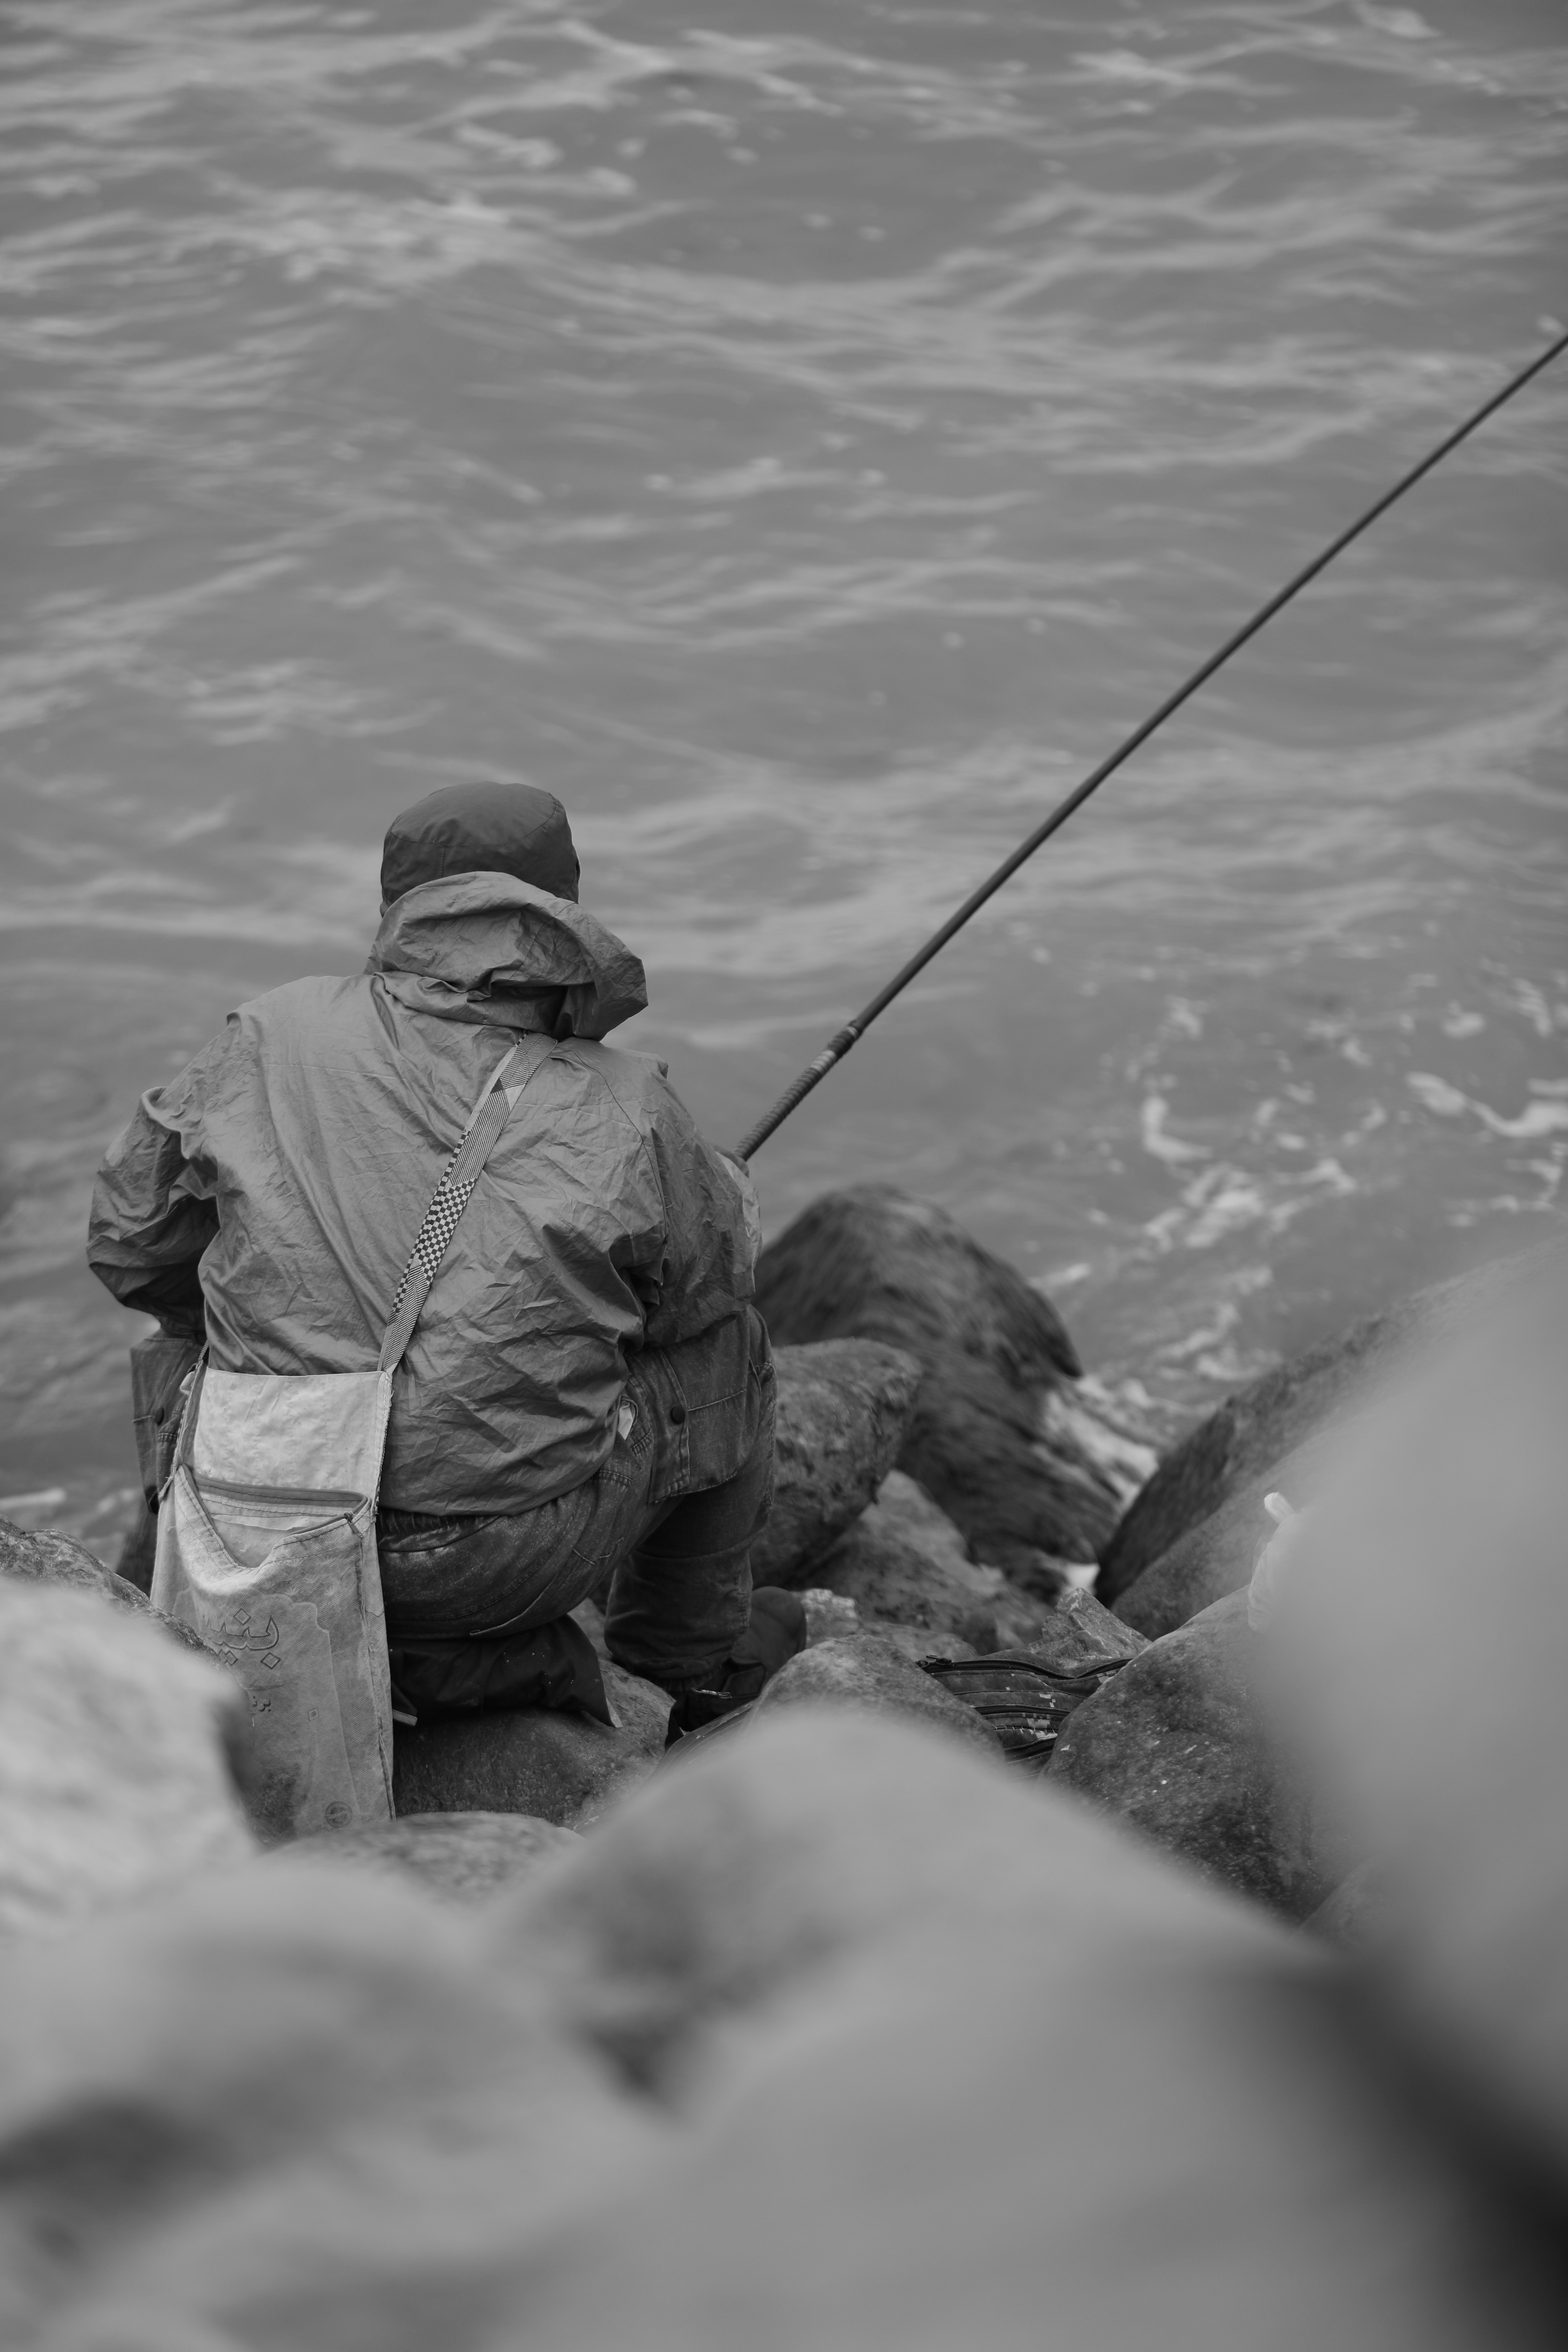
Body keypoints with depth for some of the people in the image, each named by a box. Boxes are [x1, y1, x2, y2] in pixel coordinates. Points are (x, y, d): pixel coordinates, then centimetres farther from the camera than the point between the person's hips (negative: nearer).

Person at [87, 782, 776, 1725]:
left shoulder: (274, 1039, -2)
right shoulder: (623, 1112, -9)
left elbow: (134, 1239, 8)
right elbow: (709, 1279, 8)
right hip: (516, 1564, -3)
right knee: (727, 1348, 24)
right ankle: (685, 1674, 38)